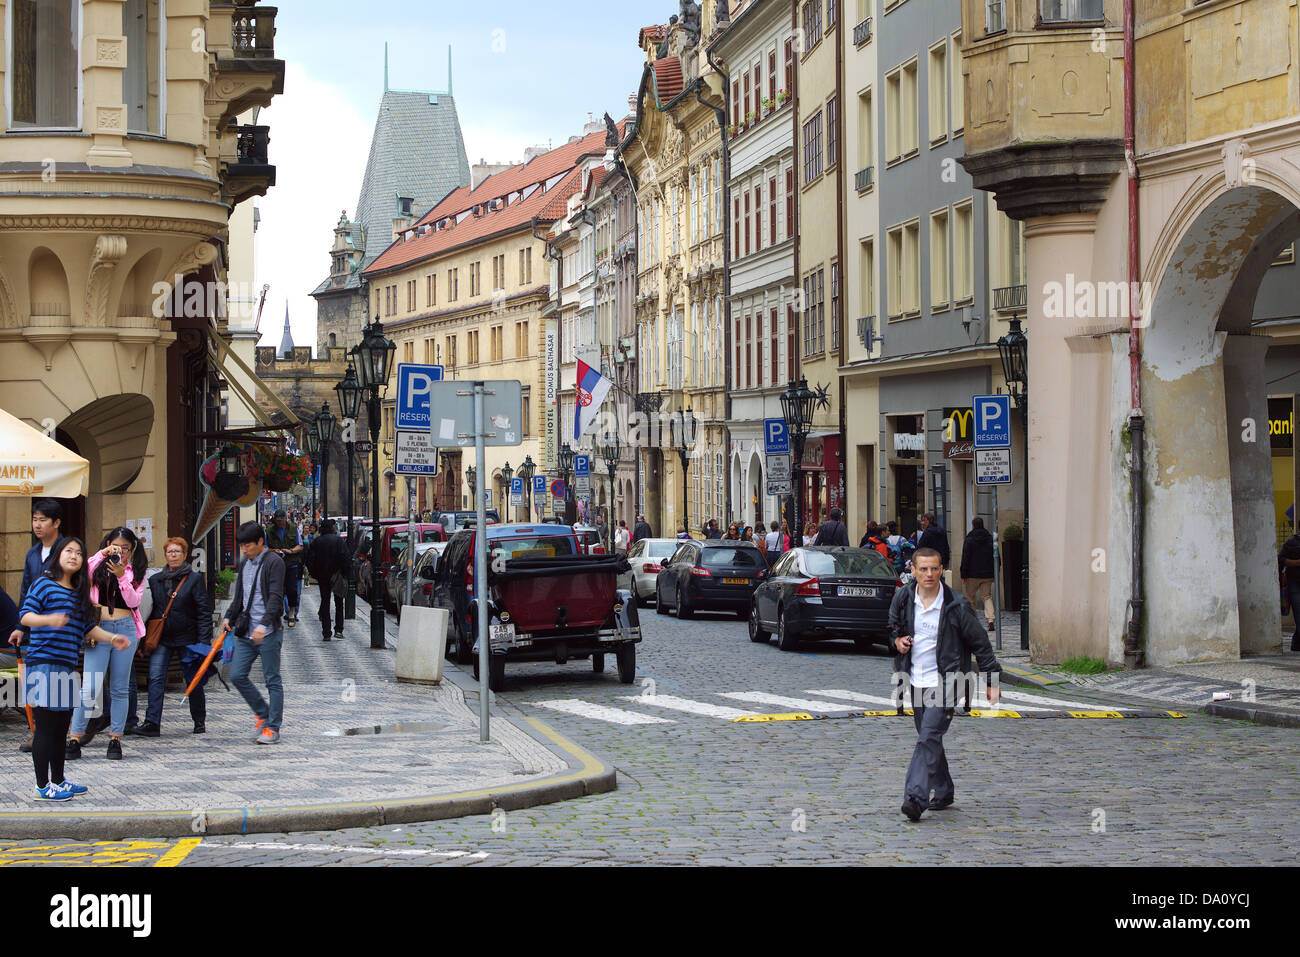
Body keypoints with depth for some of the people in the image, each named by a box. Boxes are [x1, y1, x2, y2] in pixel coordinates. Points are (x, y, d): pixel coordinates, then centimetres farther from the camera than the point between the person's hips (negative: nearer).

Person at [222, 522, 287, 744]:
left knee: (272, 680, 0)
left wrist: (264, 625, -28)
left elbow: (275, 598, -18)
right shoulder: (245, 563, 14)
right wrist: (229, 617, 10)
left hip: (268, 633, -7)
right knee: (237, 676, 3)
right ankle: (263, 713, 20)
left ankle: (272, 727, 5)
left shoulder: (274, 562, -9)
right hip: (245, 633, 7)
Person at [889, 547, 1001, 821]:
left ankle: (916, 797, -24)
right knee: (928, 739, 13)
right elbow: (892, 625, 21)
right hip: (915, 682, 5)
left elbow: (980, 642, -2)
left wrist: (992, 680, -2)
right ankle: (943, 792, 28)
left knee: (929, 737, -17)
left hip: (945, 682, -5)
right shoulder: (903, 598, 1)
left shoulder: (956, 605, -10)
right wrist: (897, 639, -2)